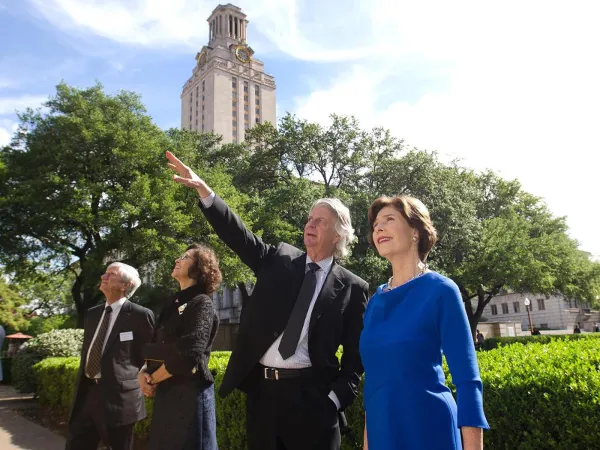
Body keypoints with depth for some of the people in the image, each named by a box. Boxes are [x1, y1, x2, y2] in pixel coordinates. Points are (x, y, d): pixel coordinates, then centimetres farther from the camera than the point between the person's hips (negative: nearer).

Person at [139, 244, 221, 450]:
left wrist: (152, 379, -8)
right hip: (165, 392, 8)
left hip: (189, 393, -7)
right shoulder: (173, 303, 12)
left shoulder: (202, 303, -12)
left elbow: (188, 356, -21)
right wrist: (144, 372, -2)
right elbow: (156, 347, 17)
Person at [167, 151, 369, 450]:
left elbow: (356, 353, 0)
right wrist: (203, 190, -18)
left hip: (310, 395, -3)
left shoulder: (352, 288, -2)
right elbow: (238, 235, -6)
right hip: (261, 388, 3)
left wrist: (337, 399, -11)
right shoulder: (278, 259, 5)